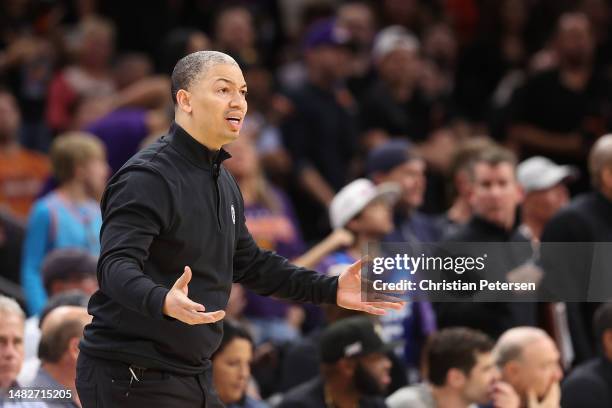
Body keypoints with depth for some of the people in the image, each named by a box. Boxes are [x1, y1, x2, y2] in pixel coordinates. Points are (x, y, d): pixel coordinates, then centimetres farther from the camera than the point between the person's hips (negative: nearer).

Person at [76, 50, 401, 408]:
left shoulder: (223, 182, 15)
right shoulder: (148, 177, -16)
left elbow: (249, 263, 24)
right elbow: (117, 265, -27)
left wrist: (331, 290, 15)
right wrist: (163, 302, -48)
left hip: (193, 375, 10)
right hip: (132, 378, -10)